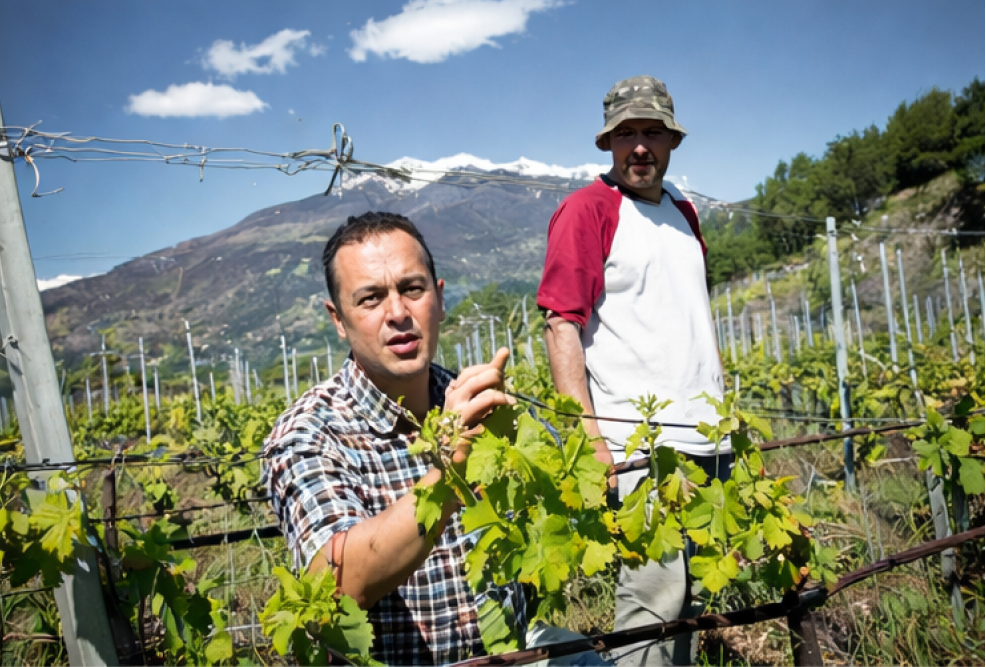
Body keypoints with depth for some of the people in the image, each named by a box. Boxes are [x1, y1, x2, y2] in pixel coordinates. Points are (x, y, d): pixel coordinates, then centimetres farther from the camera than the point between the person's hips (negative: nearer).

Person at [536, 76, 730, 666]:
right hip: (638, 440, -7)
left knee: (693, 591, 14)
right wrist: (590, 439, -19)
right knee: (655, 597, -9)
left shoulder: (682, 211, 17)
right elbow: (561, 327, -12)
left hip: (707, 437, 8)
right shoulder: (586, 208, -6)